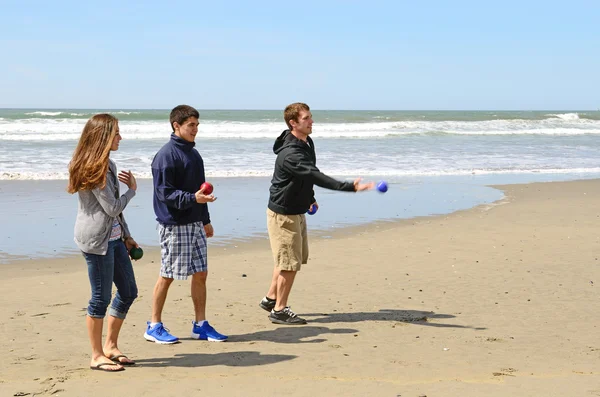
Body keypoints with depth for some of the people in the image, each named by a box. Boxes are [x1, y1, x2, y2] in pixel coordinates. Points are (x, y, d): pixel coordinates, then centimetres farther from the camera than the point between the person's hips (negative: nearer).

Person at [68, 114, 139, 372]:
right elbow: (112, 208, -19)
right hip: (96, 239, -10)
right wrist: (132, 189, -3)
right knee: (101, 298, -2)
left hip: (113, 237, 10)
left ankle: (110, 346, 24)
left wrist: (126, 236, 19)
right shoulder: (94, 169, -17)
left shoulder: (108, 165, 14)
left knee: (128, 292, 13)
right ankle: (97, 356, 9)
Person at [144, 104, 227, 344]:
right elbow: (164, 192, -17)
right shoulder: (166, 155, -13)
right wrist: (192, 198, -30)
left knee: (200, 274, 9)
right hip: (174, 225, -8)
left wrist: (205, 220, 23)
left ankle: (200, 325, 18)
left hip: (195, 224, 8)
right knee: (167, 276, 0)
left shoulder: (193, 153, 14)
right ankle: (154, 327, 12)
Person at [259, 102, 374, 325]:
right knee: (290, 263, -4)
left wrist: (309, 198, 23)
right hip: (283, 214, -10)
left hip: (297, 211, 10)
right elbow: (317, 177, -38)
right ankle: (279, 310, 8)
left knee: (287, 261, 18)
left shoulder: (307, 143, 4)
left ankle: (271, 299, 32)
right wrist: (350, 187, -45)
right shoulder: (290, 154, -29)